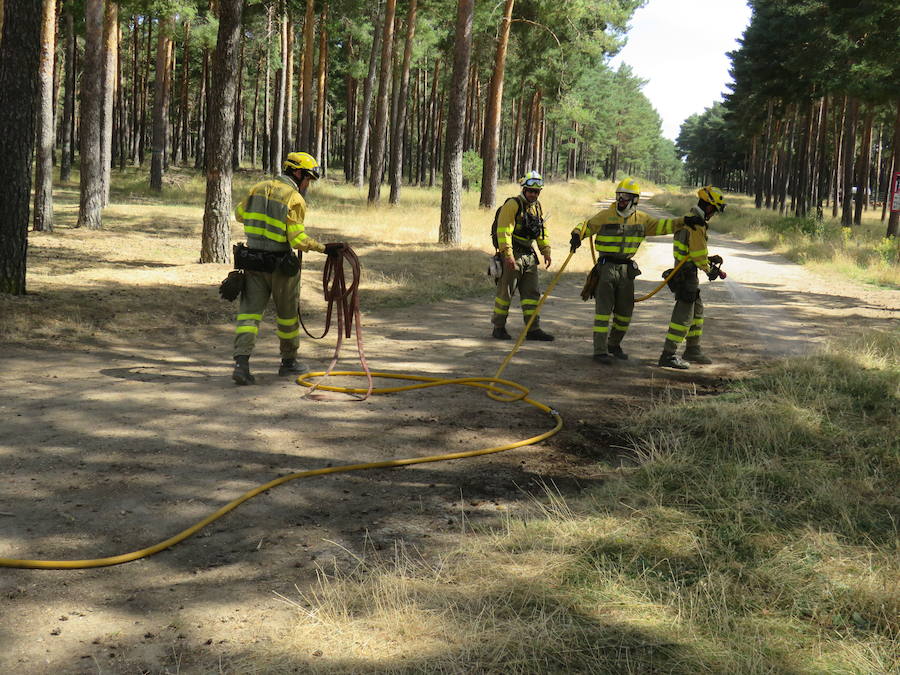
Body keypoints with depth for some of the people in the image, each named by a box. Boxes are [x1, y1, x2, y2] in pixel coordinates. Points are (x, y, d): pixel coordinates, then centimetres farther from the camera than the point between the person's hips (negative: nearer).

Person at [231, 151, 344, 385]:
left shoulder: (258, 189, 5)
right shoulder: (295, 199, -13)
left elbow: (240, 214, 19)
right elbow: (298, 239, -19)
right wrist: (325, 248, -12)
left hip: (253, 260, 4)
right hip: (281, 265, -4)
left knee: (249, 311, 3)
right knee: (287, 314, 14)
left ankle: (241, 363, -12)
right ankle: (289, 362, 28)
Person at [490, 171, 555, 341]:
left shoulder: (537, 207, 15)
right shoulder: (512, 204, -11)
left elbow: (542, 232, 22)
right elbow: (504, 230, -18)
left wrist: (546, 251, 12)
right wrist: (508, 254, -25)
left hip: (529, 256, 8)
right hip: (512, 255, -7)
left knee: (532, 293, 6)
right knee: (505, 292, -1)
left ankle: (533, 329, 9)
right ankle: (499, 327, 9)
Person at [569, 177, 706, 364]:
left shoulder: (641, 219, 9)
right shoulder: (606, 215, -3)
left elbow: (661, 226, 11)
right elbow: (587, 226, -3)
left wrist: (684, 221, 2)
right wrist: (577, 235, -24)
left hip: (627, 269, 5)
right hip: (607, 267, -5)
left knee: (625, 312, 12)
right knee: (604, 310, -8)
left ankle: (614, 345, 30)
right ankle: (600, 351, -6)